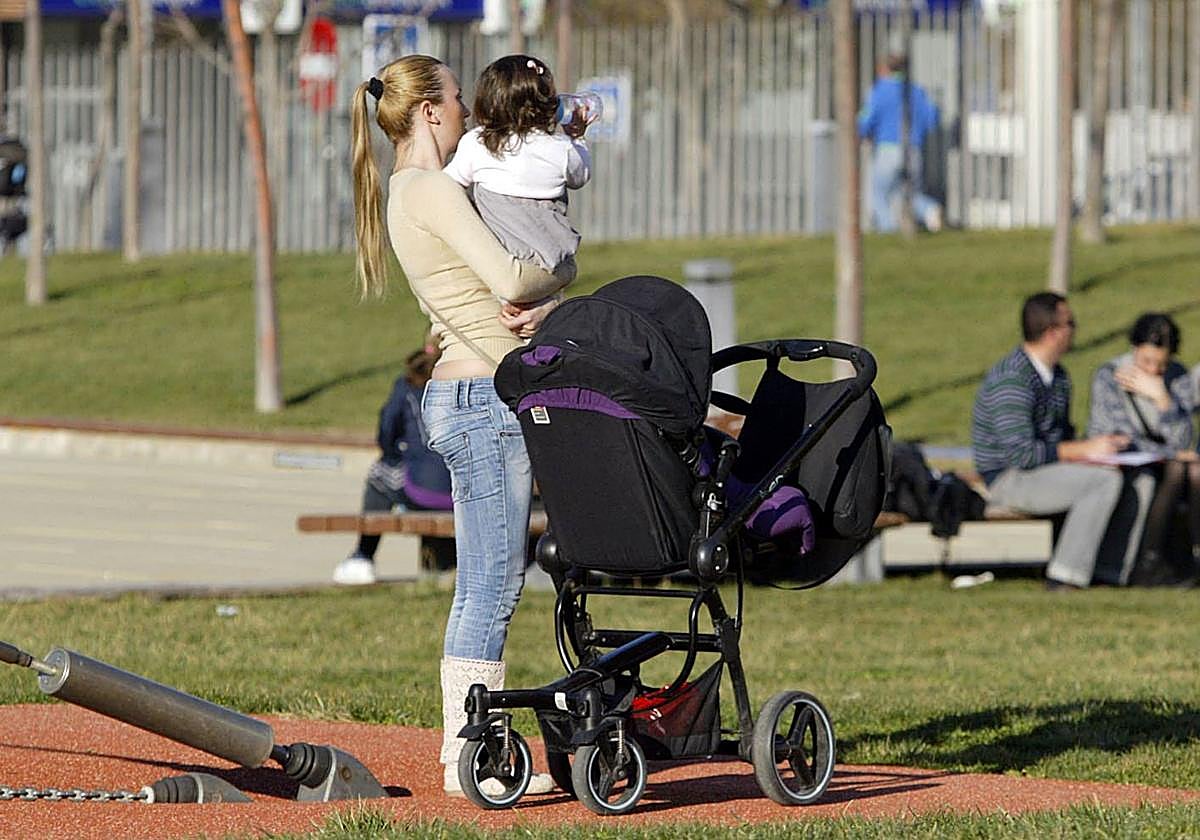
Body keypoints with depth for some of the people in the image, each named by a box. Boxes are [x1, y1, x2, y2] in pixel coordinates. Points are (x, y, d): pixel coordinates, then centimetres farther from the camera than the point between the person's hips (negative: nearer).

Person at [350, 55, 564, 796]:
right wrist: (557, 273, 0)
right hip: (484, 395, -10)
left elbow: (499, 288, 16)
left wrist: (545, 305, -6)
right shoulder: (432, 190, -11)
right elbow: (509, 280, -21)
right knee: (494, 585, -9)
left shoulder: (409, 193, 19)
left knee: (482, 590, 11)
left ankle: (465, 752, 13)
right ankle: (474, 757, -9)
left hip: (473, 401, 10)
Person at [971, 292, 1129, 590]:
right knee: (1104, 480, -24)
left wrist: (1100, 446, 0)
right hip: (1008, 479, -9)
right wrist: (1085, 450, -18)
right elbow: (1021, 454, -25)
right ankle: (1065, 575, -24)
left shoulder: (1058, 377, 11)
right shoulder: (1012, 380, -19)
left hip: (1048, 469, 9)